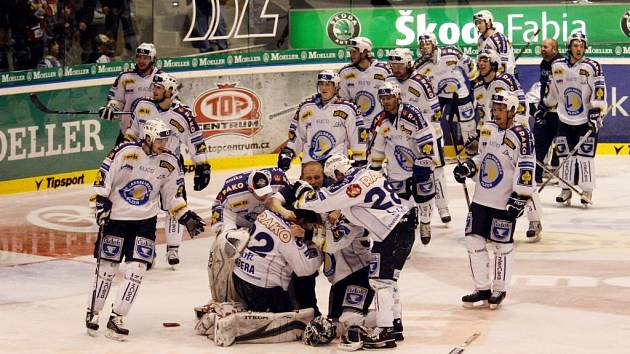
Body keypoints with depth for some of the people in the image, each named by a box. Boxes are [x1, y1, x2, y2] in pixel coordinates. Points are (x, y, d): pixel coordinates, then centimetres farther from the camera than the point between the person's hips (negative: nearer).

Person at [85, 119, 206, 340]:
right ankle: (93, 312, 18)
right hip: (116, 217, -3)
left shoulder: (169, 163, -1)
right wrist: (102, 203, -13)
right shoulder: (124, 152, -15)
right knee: (107, 268, 1)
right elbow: (103, 178, -8)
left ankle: (117, 318, 1)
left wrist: (187, 217, 2)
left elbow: (173, 195, 9)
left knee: (136, 270, -6)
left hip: (145, 221, 3)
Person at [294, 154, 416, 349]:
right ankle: (394, 323, 27)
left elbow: (323, 201, -13)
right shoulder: (366, 174, 10)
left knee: (380, 280, -8)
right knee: (386, 278, 19)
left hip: (394, 233, -10)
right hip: (402, 225, 10)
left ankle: (385, 332, -9)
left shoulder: (352, 185, -18)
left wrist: (302, 190, 3)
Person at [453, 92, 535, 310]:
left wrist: (520, 196, -19)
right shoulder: (487, 129, 9)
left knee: (502, 246, 3)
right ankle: (482, 288, 17)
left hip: (504, 202, -7)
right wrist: (468, 167, 5)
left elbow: (526, 169, -15)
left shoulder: (521, 136, -12)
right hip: (481, 199, 7)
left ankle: (500, 289, 17)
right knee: (474, 241, 6)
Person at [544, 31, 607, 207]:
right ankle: (566, 190, 13)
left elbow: (600, 93, -11)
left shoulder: (592, 67, -9)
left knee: (585, 156, -5)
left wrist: (596, 113, -17)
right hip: (565, 120, 4)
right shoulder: (557, 66, 3)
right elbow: (552, 92, 17)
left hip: (586, 120, -4)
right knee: (565, 155, 4)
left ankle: (587, 192, 2)